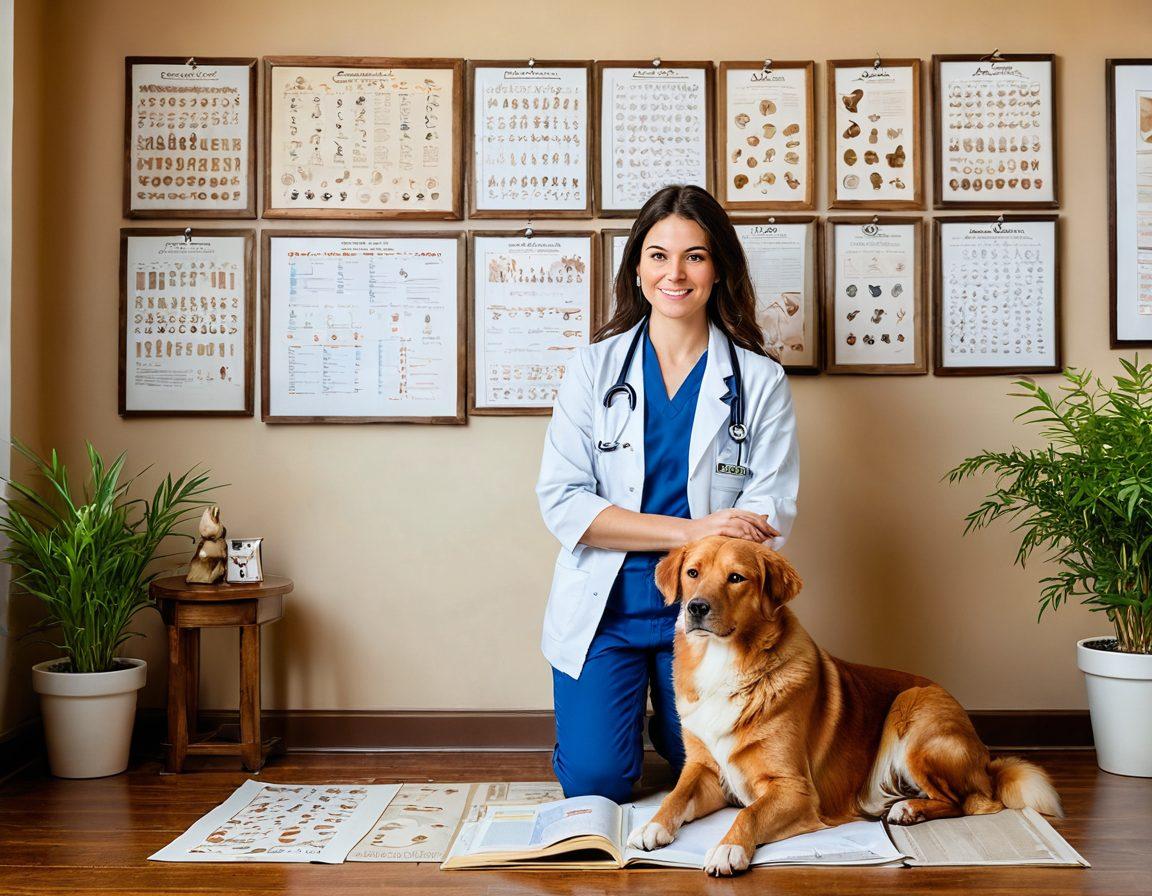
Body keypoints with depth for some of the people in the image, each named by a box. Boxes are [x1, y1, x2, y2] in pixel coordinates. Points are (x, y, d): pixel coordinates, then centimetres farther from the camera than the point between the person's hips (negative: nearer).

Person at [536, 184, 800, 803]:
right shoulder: (595, 367, -1)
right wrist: (689, 530, -19)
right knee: (594, 781, -4)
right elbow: (561, 501, -9)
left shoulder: (761, 381, -2)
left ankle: (667, 724, 40)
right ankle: (627, 716, 28)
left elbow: (770, 516, -8)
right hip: (604, 607, 0)